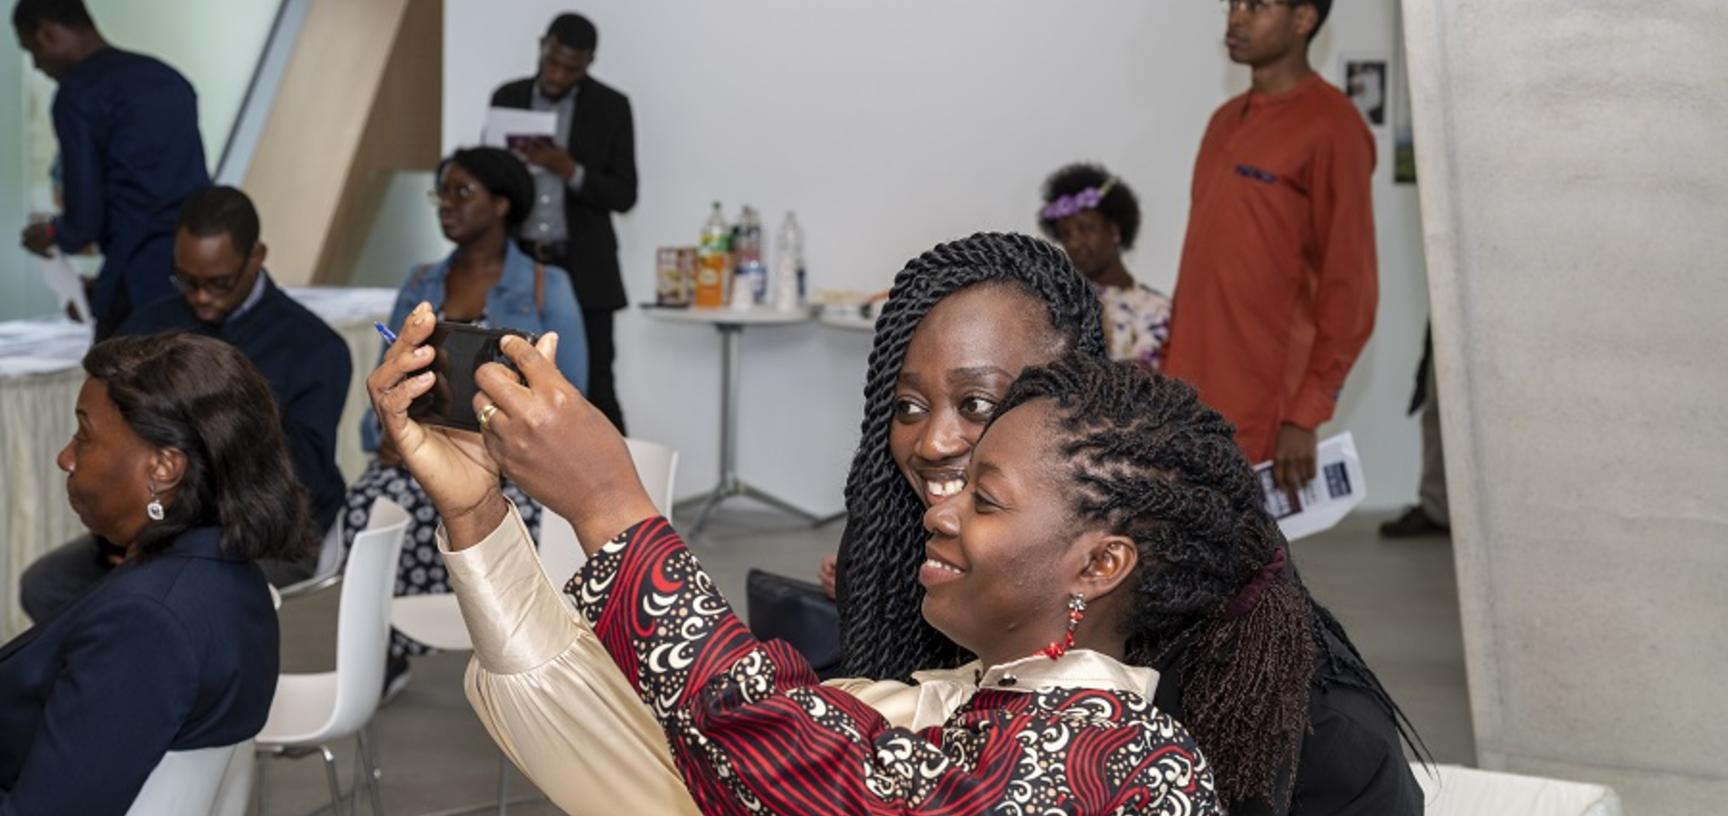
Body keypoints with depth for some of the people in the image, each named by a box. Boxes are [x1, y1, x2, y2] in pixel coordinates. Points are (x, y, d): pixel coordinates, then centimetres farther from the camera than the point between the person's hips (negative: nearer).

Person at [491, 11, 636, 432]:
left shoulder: (611, 107, -2)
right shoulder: (507, 98, 6)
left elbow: (624, 194, -4)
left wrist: (571, 171, -20)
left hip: (582, 268, -3)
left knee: (594, 387, -5)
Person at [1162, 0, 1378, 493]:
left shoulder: (1329, 126, -8)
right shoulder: (1226, 121, 17)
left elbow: (1349, 287, -12)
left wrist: (1305, 415, -16)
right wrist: (1170, 374, 16)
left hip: (1262, 414, -7)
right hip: (1190, 408, 7)